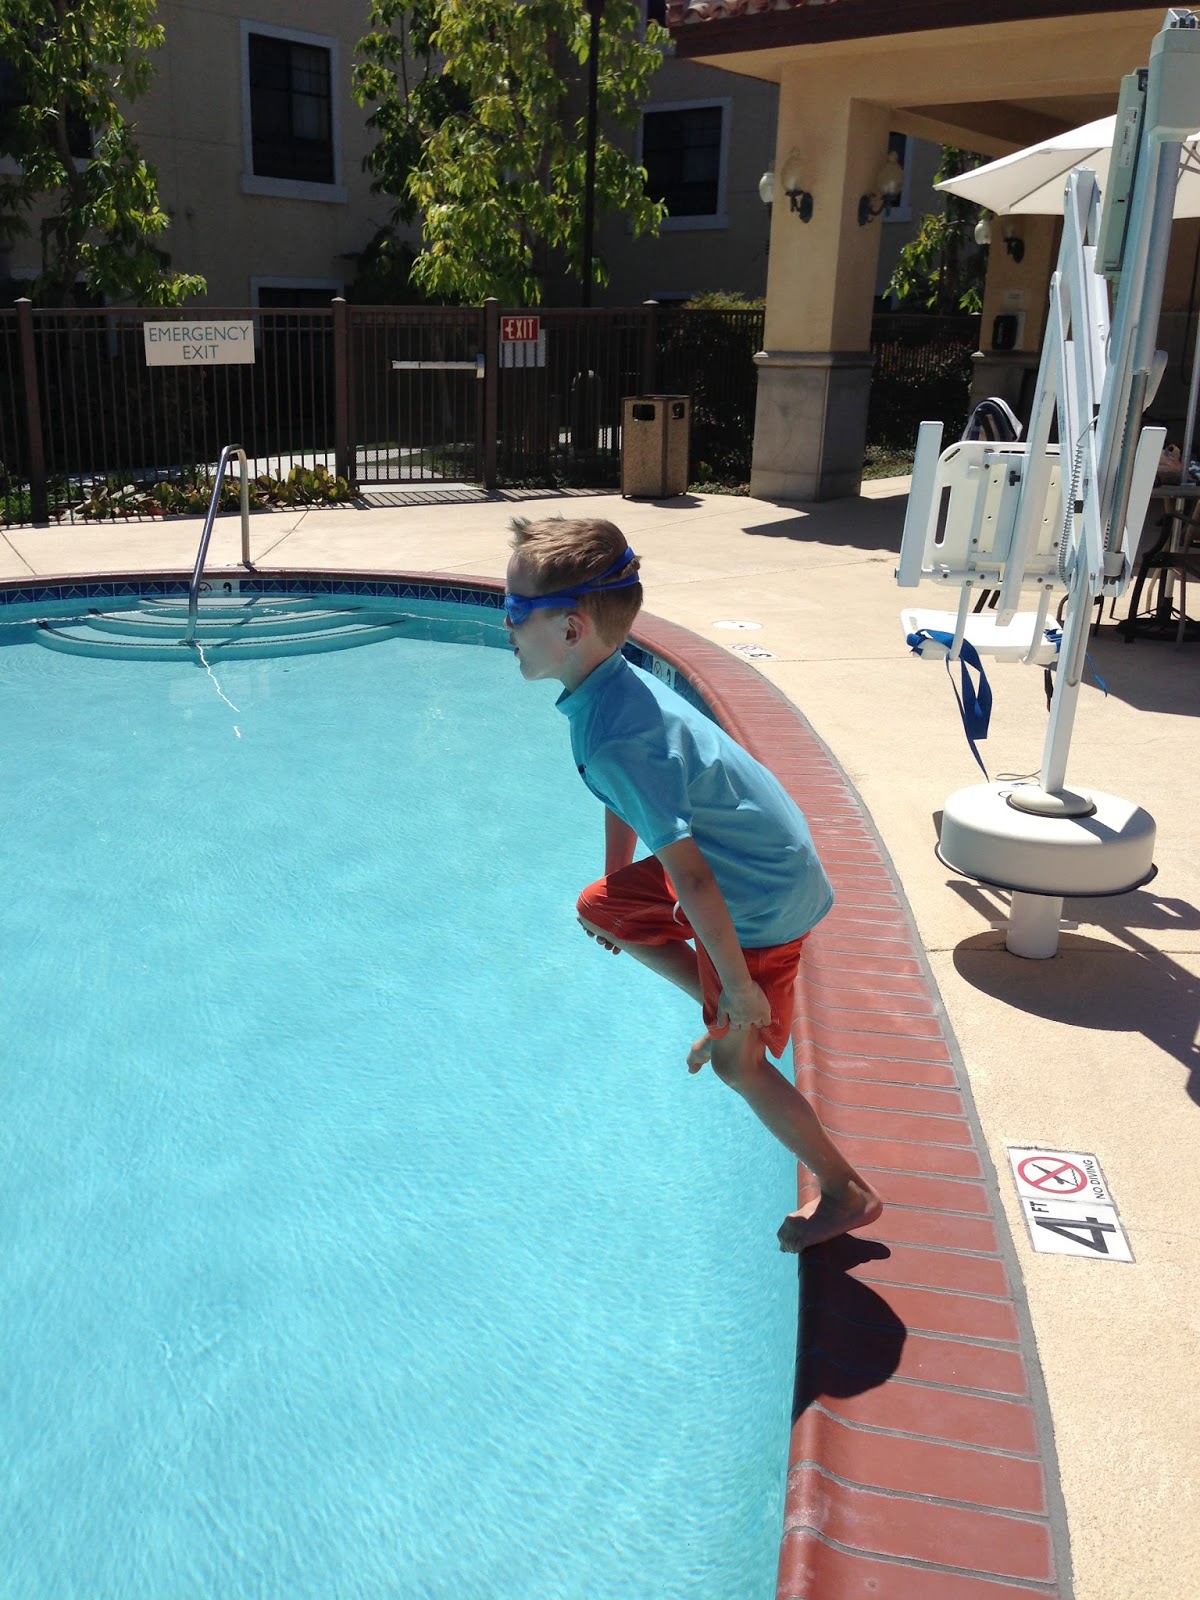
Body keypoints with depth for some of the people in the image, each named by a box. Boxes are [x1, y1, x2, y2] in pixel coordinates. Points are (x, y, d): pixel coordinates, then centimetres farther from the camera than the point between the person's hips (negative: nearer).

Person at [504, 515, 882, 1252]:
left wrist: (738, 984, -19)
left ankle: (848, 1193, 23)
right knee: (599, 909, 20)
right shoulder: (617, 682, -4)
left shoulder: (614, 741, -34)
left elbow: (689, 876, -29)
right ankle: (727, 1015, 28)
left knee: (740, 1063, 4)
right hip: (734, 862, 9)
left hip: (761, 897, -9)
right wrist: (615, 887, 26)